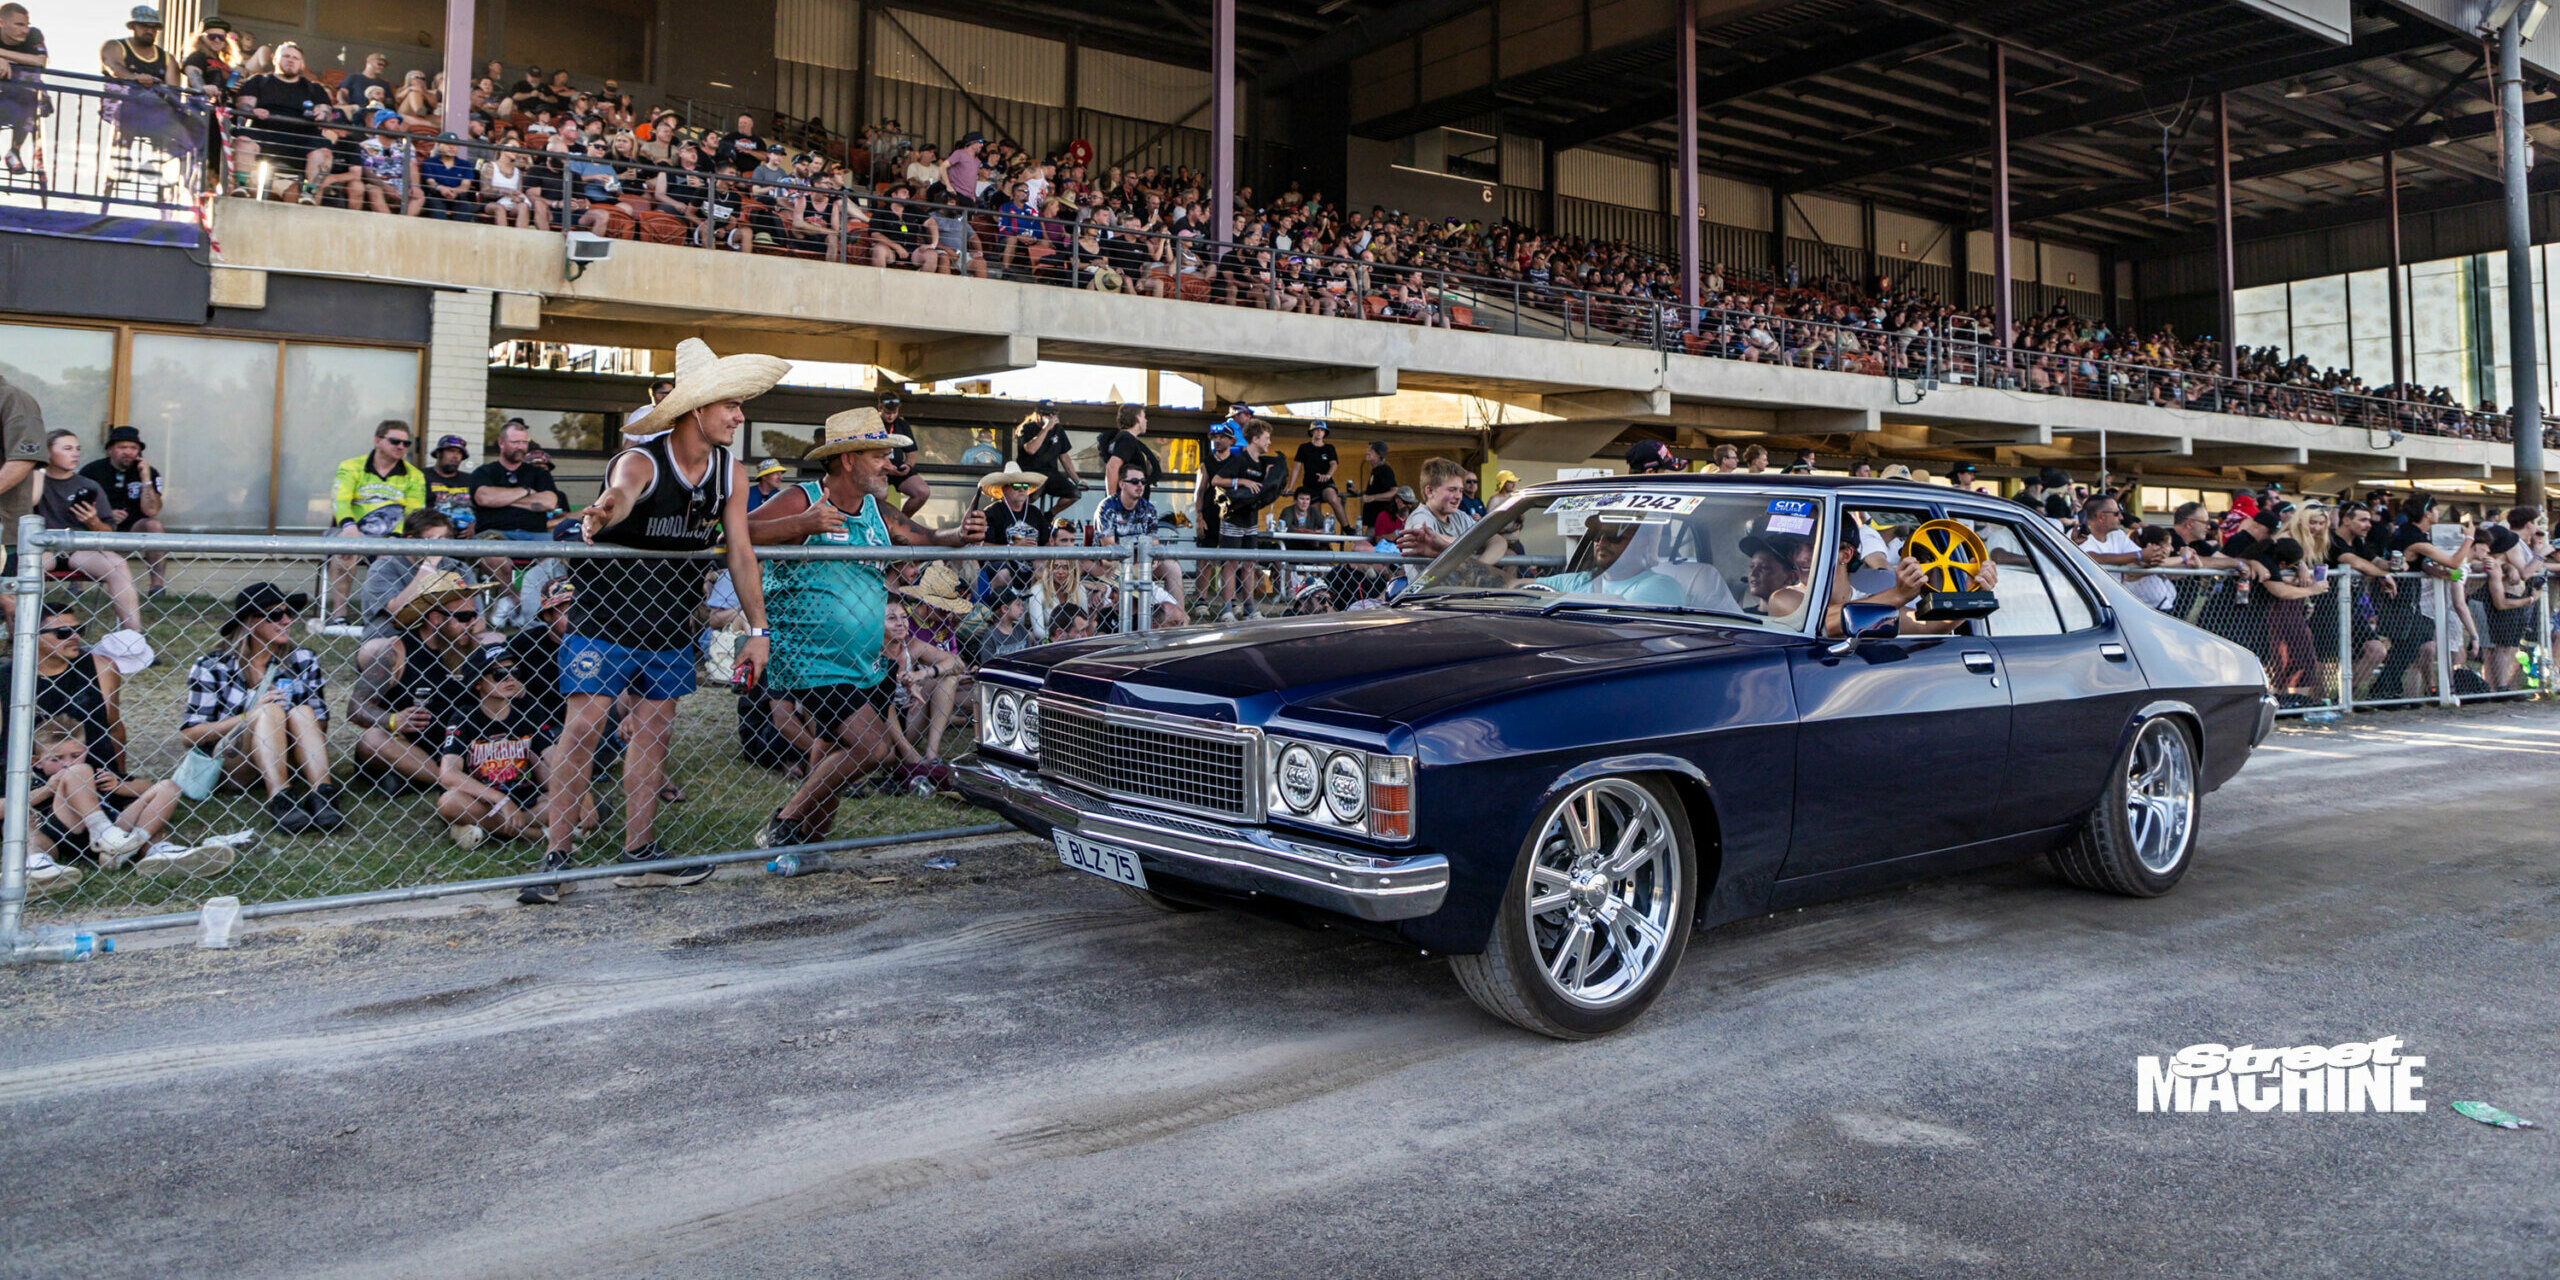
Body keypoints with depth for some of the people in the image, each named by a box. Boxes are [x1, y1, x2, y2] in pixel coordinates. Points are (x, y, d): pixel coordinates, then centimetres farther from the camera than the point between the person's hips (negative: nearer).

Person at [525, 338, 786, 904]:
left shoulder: (731, 474, -4)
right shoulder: (640, 463, -21)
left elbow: (740, 553, -3)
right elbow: (622, 493, -45)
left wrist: (757, 629, -7)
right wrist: (602, 514, -69)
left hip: (670, 623, 5)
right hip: (605, 611, -5)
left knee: (653, 731, 9)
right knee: (583, 729, -8)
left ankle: (640, 852, 17)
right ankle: (557, 856, 0)